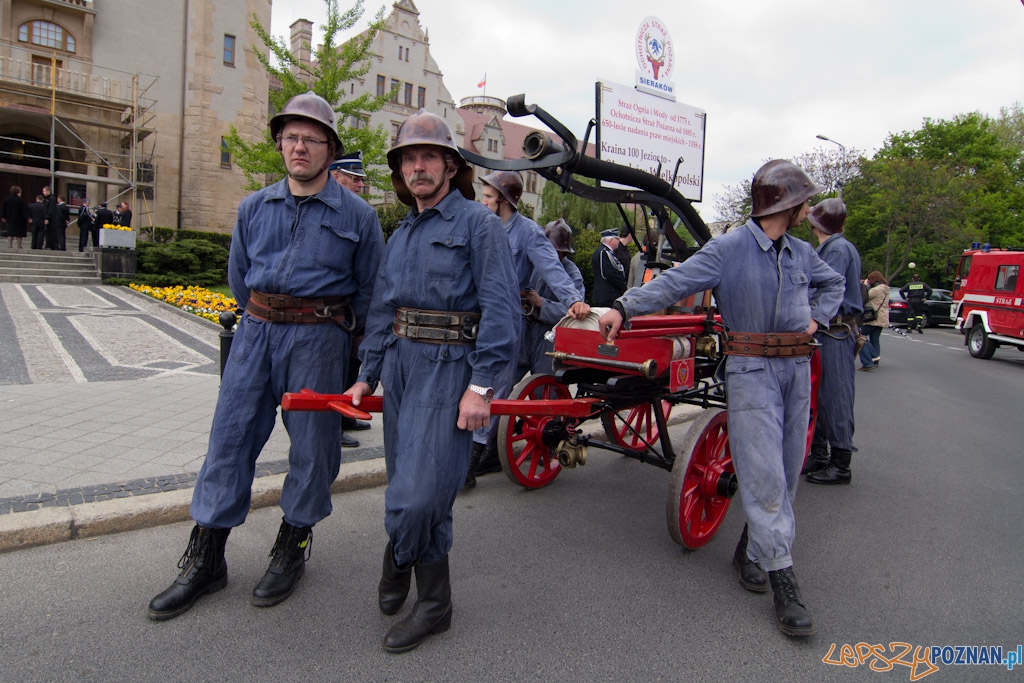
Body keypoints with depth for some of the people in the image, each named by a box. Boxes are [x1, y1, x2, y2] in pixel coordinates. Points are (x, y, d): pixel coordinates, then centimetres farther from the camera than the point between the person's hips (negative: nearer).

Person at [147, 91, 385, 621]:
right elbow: (238, 277, 20)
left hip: (319, 338, -3)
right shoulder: (253, 208, 10)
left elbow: (370, 291, 6)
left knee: (312, 446, 4)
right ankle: (205, 559, 18)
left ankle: (291, 550, 23)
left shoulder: (356, 215, 0)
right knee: (230, 437, 5)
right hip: (255, 333, 4)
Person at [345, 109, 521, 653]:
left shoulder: (477, 223, -5)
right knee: (408, 487, 14)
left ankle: (400, 560, 19)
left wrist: (481, 385, -19)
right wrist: (367, 375, 15)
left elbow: (501, 309, -13)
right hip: (401, 364, 8)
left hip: (450, 367, -7)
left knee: (419, 491, -10)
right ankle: (431, 598, 32)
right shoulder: (401, 235, 18)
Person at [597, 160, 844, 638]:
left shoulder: (802, 253, 12)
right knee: (764, 473, -9)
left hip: (797, 368, 7)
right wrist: (624, 307, -27)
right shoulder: (730, 248, -7)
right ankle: (783, 582, -3)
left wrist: (817, 319, 13)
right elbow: (675, 282, -16)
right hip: (752, 370, -7)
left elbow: (832, 283, 31)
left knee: (787, 469, 10)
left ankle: (751, 548, 27)